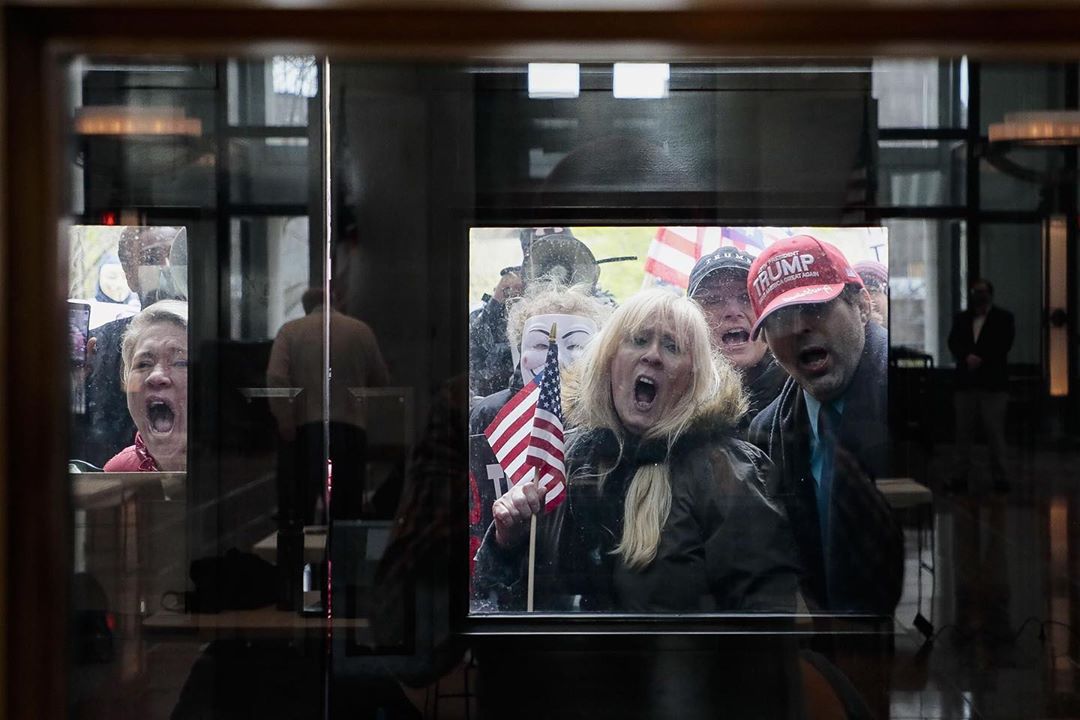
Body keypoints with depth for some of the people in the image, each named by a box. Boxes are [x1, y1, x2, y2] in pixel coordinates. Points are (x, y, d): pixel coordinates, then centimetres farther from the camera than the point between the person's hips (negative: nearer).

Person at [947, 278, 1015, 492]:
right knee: (962, 432, 3)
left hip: (993, 384, -3)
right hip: (966, 383, 3)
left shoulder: (1003, 318, 6)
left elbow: (1004, 344, -5)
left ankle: (1000, 477, 3)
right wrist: (967, 358, -14)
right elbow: (953, 343, 5)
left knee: (995, 432, -3)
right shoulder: (961, 318, 16)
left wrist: (980, 359, -13)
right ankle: (960, 477, 6)